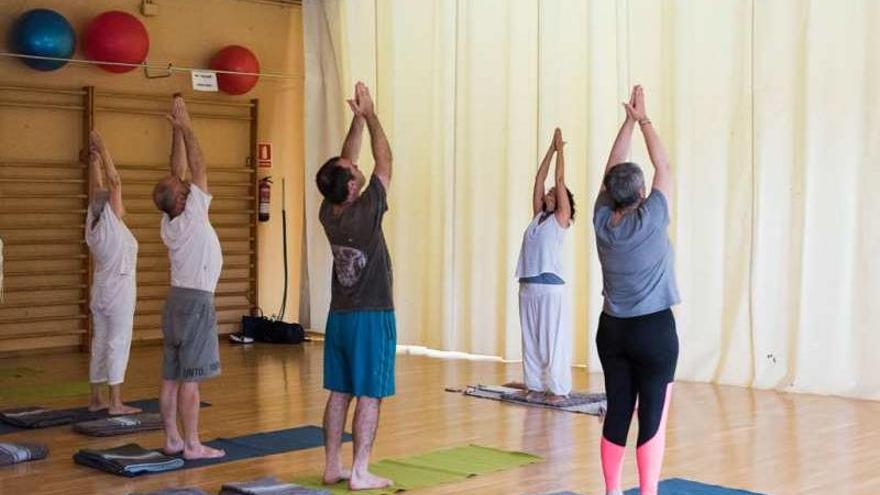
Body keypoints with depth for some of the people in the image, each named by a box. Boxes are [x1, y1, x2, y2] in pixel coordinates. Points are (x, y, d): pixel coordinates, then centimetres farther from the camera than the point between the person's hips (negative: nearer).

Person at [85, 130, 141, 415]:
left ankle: (96, 399, 15)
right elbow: (114, 183, -17)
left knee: (99, 342, 10)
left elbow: (97, 189, 9)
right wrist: (102, 151, -13)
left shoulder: (93, 227, 3)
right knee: (118, 343, -6)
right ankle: (115, 402, -7)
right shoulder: (112, 227, -15)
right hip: (119, 292, -8)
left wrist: (94, 157, 9)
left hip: (100, 292, 8)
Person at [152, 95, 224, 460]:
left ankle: (172, 439, 13)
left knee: (171, 376, 8)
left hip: (176, 300, 8)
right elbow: (198, 167, -10)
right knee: (190, 378, -7)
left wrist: (177, 129, 11)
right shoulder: (192, 217, -14)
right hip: (196, 302, -8)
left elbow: (179, 169, 11)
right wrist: (186, 126, -5)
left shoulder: (168, 223, 6)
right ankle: (192, 445, -5)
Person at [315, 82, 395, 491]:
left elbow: (344, 162, 10)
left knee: (339, 393, 10)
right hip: (373, 317, -7)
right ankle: (360, 473, -1)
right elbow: (384, 161, -8)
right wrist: (370, 114, 0)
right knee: (369, 396, -2)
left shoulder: (328, 213, -1)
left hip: (339, 316, 7)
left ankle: (332, 467, 14)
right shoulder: (366, 211, -18)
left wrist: (358, 119, 10)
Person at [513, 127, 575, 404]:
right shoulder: (538, 215, 15)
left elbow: (560, 179, -3)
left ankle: (558, 389, 0)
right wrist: (551, 149, 16)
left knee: (553, 339, -4)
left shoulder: (561, 219, 0)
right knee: (530, 339, 9)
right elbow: (540, 178, 15)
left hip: (550, 287, -6)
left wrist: (561, 149, 4)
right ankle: (535, 385, 16)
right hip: (527, 286, 6)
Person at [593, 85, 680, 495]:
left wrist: (629, 121, 12)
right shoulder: (650, 220, -14)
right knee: (652, 420, -2)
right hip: (654, 330, -6)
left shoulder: (602, 221, -2)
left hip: (612, 330, 6)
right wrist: (642, 119, 5)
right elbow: (663, 166, -4)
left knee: (617, 415, 11)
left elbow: (612, 169, 9)